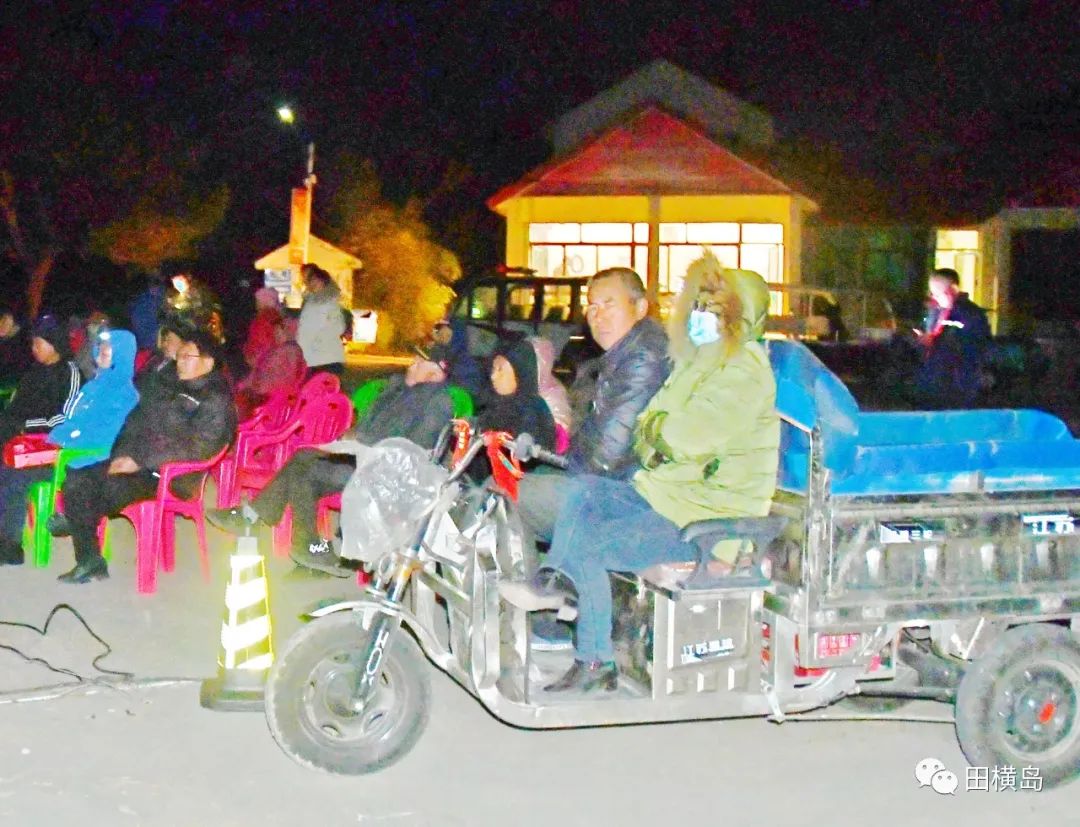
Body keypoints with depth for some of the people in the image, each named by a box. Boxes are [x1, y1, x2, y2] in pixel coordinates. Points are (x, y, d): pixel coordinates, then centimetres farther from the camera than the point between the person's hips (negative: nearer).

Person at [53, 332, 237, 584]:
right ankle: (89, 562, -6)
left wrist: (141, 461, -20)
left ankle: (77, 521, 2)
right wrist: (123, 455, 0)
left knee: (114, 486, -30)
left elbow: (195, 448, -17)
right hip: (136, 462, 8)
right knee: (78, 480, -10)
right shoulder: (167, 387, 18)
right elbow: (136, 421, 20)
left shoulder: (216, 399, -8)